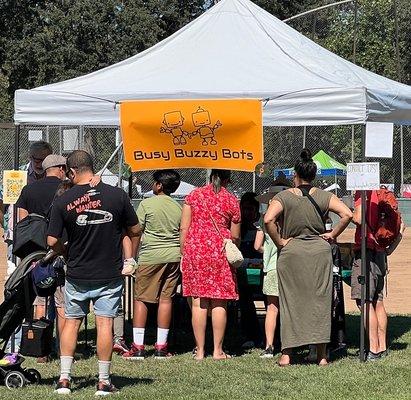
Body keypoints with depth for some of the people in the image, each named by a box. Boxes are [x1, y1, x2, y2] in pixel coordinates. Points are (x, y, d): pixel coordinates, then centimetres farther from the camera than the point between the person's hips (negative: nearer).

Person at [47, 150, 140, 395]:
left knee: (72, 322, 12)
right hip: (110, 274, 0)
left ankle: (65, 378, 10)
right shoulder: (117, 195, -6)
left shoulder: (63, 202, -8)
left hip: (77, 275, 0)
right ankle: (104, 382, 4)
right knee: (105, 323, 2)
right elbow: (135, 231, 3)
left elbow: (52, 241, -6)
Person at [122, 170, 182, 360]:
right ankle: (161, 346, 7)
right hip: (173, 256, 4)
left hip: (150, 256, -4)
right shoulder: (178, 208, 8)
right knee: (166, 298, 6)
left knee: (141, 298, 2)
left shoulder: (147, 204, -4)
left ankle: (138, 346, -2)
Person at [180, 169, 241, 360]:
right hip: (220, 251, -1)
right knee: (219, 302, 3)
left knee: (198, 301, 3)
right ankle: (218, 350, 4)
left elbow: (184, 228, 2)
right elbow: (235, 236, 8)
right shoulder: (231, 200, 4)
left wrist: (183, 253, 9)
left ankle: (200, 350, 3)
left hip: (195, 249, 1)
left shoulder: (194, 195, 6)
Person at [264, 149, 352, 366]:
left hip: (291, 251, -1)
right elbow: (347, 214, -7)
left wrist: (279, 242, -7)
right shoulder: (323, 196, 1)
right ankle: (321, 354, 6)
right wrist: (332, 234, 2)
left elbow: (268, 219, -19)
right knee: (320, 301, 6)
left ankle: (286, 353, 2)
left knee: (290, 301, 5)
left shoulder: (283, 197, -5)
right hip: (319, 251, 1)